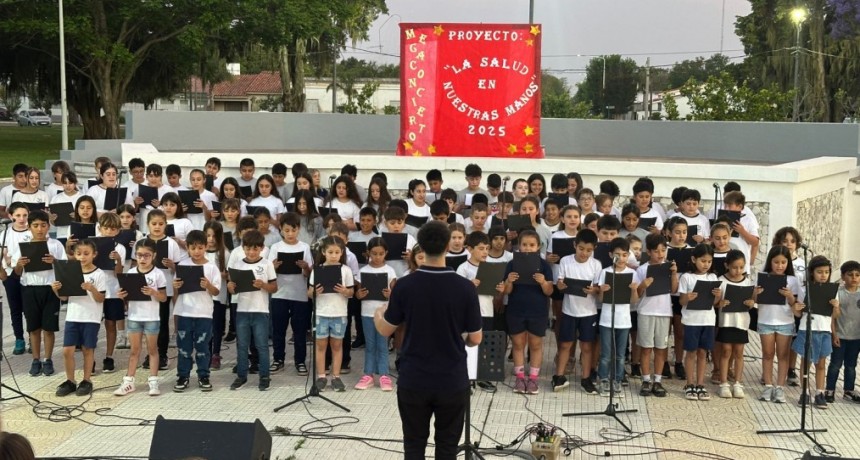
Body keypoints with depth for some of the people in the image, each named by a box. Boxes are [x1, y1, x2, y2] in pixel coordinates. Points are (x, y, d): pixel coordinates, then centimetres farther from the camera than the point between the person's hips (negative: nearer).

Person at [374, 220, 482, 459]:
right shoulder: (465, 287, -11)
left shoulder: (404, 285, -9)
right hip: (452, 382, 0)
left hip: (413, 381, 1)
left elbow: (385, 330, 3)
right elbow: (475, 339, -4)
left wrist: (378, 313, 25)